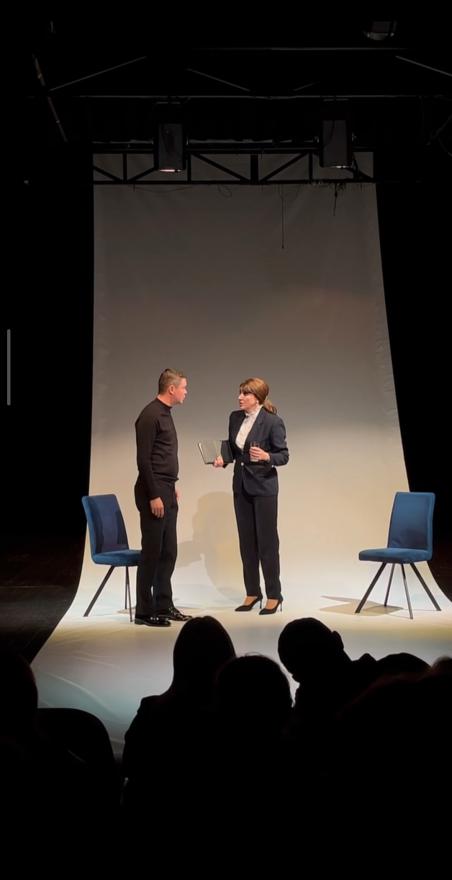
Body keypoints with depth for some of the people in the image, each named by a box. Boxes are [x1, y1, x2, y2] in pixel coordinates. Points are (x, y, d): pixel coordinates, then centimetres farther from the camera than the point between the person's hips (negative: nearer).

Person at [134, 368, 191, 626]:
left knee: (168, 552, 12)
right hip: (154, 493, -9)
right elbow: (143, 460, -18)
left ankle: (164, 605, 21)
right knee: (152, 552, -2)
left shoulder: (166, 413, 14)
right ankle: (145, 611, 6)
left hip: (167, 491, 9)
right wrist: (154, 496, -20)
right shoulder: (150, 416, -15)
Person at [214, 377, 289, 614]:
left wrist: (266, 456, -30)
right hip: (241, 485, 6)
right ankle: (252, 593, 21)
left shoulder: (273, 421, -13)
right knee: (246, 541, 11)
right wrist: (223, 459, -4)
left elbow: (284, 455, -12)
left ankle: (274, 595, 9)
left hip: (264, 486, -6)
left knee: (267, 541, -1)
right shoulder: (235, 417, 5)